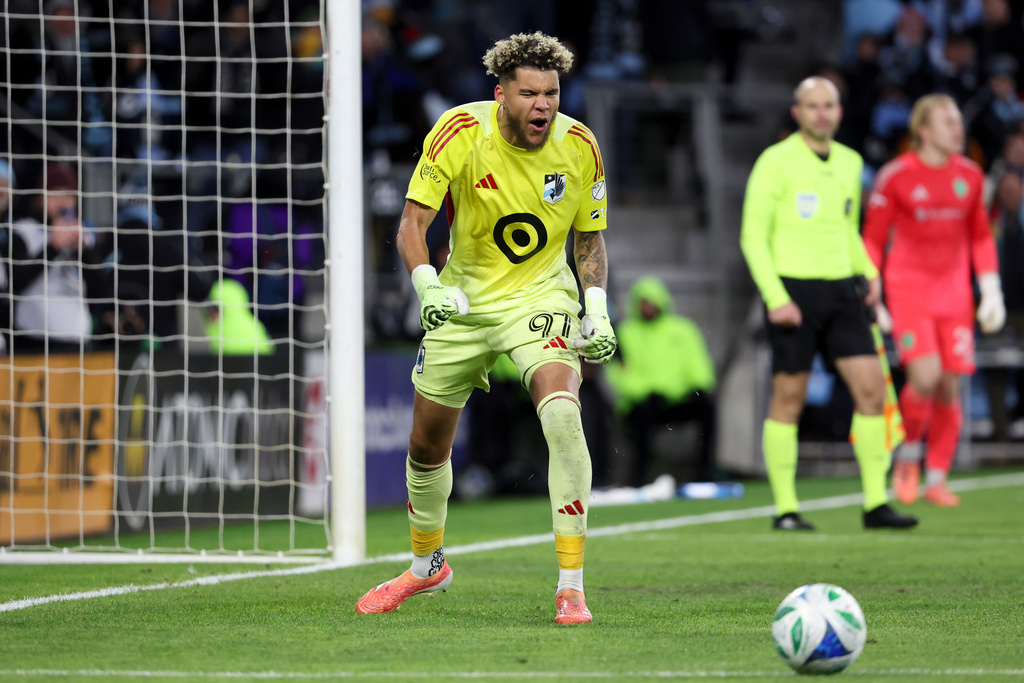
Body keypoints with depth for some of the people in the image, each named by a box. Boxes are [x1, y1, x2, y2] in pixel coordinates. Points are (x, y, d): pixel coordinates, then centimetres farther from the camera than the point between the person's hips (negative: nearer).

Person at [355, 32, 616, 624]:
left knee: (561, 411, -29)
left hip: (540, 294, -1)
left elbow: (590, 239, 4)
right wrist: (428, 285, -34)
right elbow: (413, 222, -16)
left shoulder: (580, 146, -11)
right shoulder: (461, 131, -17)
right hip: (464, 298, 1)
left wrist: (597, 309, -10)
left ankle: (571, 585, -24)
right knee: (428, 444, 12)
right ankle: (428, 565, 43)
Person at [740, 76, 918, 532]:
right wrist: (775, 298, -17)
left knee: (871, 388, -4)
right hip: (792, 291, -5)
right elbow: (753, 235, -9)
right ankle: (785, 508, 6)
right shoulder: (776, 161, -6)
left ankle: (876, 504, 1)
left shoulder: (849, 162, 13)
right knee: (789, 400, -2)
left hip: (840, 290, 5)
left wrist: (869, 273, 9)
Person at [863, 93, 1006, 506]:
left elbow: (981, 237, 17)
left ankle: (936, 480, 11)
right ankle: (908, 454, 7)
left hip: (954, 292, 4)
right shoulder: (895, 176, -5)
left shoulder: (969, 175, 7)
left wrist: (991, 292, 9)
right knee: (925, 376, -20)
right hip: (908, 287, -4)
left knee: (950, 387, -1)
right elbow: (872, 241, 0)